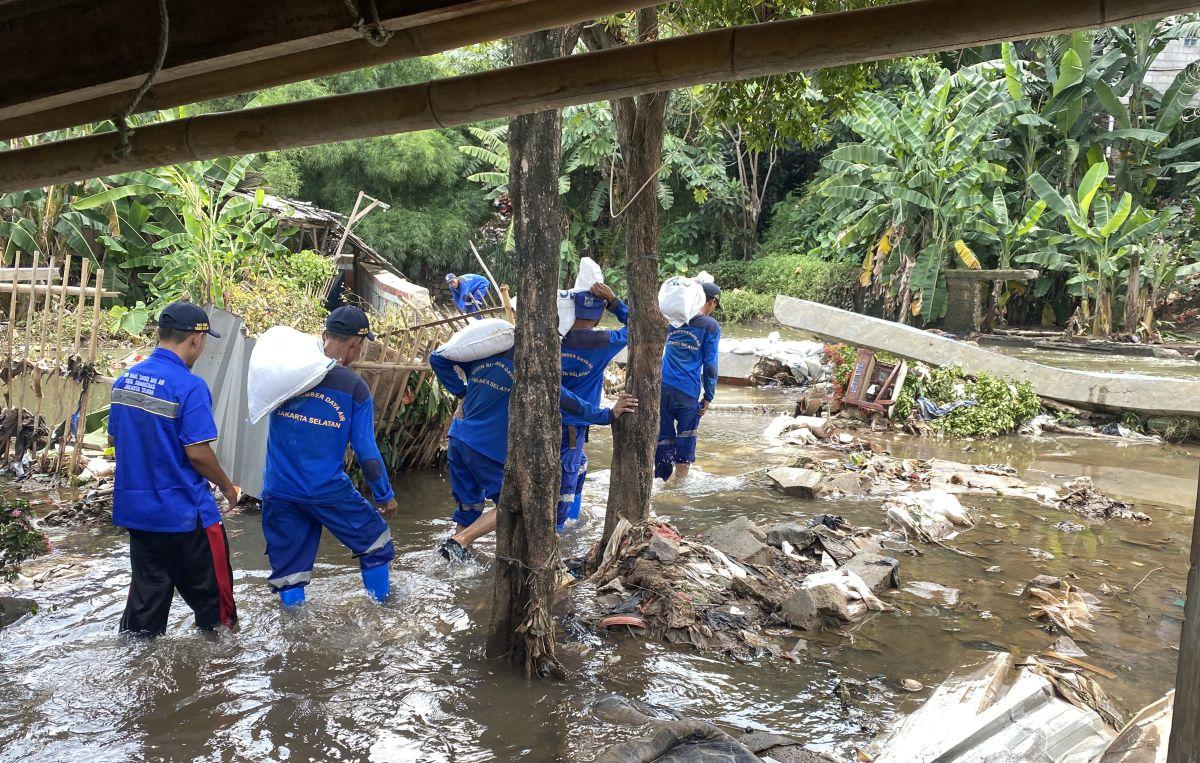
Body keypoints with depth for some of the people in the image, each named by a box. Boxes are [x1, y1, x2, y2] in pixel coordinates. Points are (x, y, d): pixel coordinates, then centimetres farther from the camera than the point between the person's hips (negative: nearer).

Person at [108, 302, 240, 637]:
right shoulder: (189, 386, -19)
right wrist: (226, 486, -4)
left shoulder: (125, 379, 4)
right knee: (209, 592, 10)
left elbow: (113, 438, 14)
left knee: (147, 589, 17)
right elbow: (197, 452, -20)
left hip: (134, 506, 7)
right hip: (183, 510, -7)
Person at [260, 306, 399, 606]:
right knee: (374, 537, 21)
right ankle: (381, 596, 33)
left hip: (278, 490, 3)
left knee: (288, 561, 17)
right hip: (328, 491, -3)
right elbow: (366, 451, -9)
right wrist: (384, 494, 5)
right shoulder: (354, 387, -12)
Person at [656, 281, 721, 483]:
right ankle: (680, 482, 13)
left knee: (663, 438, 11)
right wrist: (708, 398, 1)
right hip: (688, 391, -4)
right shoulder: (710, 325, -4)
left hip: (662, 386, 4)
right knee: (685, 441, 9)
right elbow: (710, 365, -4)